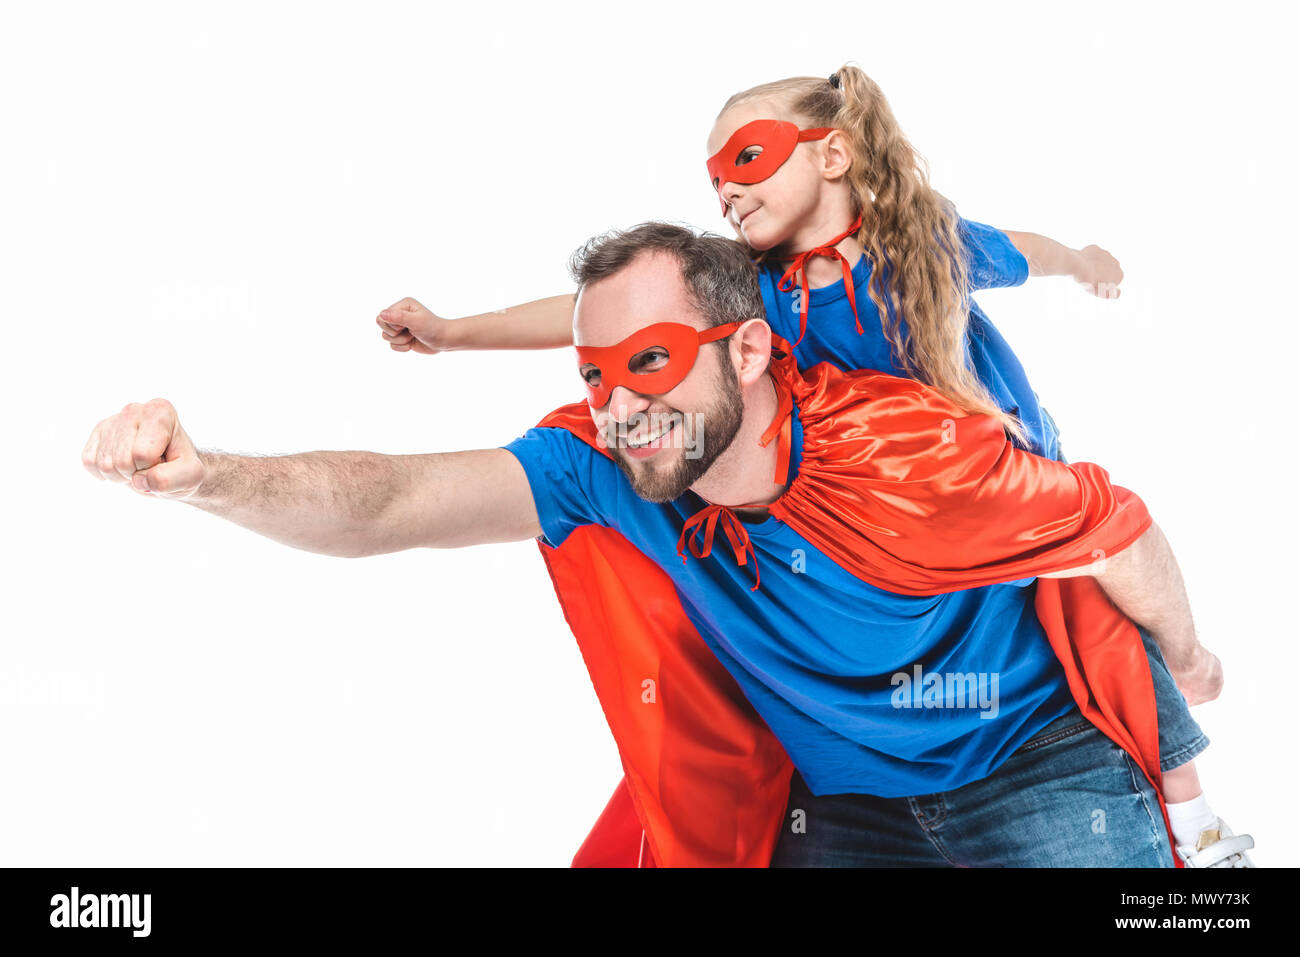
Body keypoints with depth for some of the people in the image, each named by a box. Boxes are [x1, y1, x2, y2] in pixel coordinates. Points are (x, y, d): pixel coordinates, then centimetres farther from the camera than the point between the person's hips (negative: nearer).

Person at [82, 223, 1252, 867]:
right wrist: (205, 476, -51)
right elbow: (390, 501, -32)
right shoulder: (602, 468, -20)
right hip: (837, 804, 3)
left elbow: (1119, 528, -11)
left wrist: (1187, 655, 8)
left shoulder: (911, 454, -29)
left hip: (1036, 763, -3)